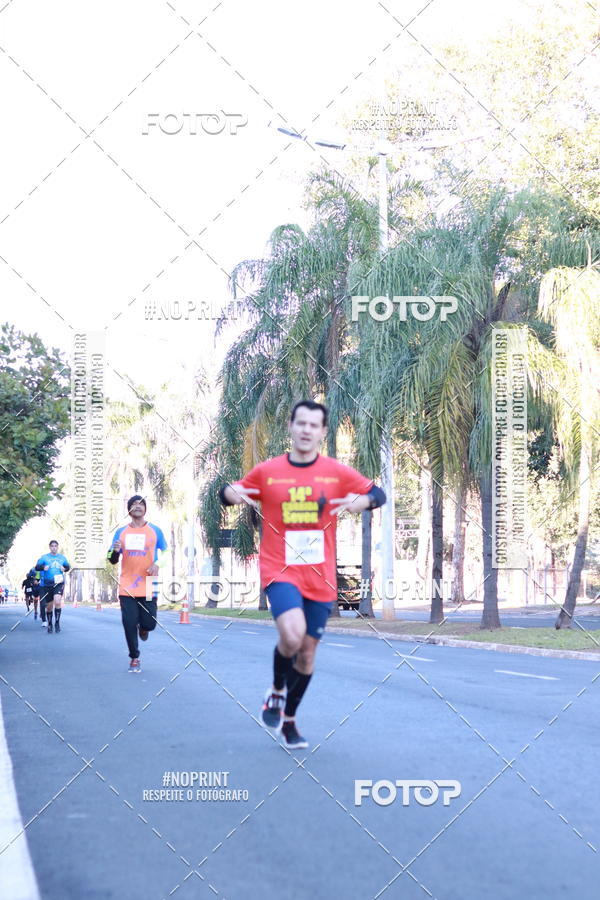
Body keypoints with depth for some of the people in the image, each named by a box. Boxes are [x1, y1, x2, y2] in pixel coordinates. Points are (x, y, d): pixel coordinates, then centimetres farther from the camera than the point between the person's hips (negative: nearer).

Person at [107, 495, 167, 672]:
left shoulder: (155, 531, 5)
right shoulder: (121, 532, 8)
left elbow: (166, 554, 13)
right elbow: (113, 560, 10)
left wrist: (157, 564, -8)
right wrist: (115, 551, -13)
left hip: (148, 588, -1)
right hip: (127, 588, 1)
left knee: (149, 623, -5)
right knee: (129, 624, -4)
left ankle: (143, 628, 33)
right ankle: (134, 658, 12)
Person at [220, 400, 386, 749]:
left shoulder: (337, 472, 1)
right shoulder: (267, 472, 1)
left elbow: (377, 493, 5)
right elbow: (232, 492, 11)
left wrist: (361, 501, -19)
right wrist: (231, 493, -14)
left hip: (320, 578, 2)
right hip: (280, 572, -2)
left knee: (307, 652, 10)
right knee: (292, 635, -27)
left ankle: (289, 720, 31)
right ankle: (277, 691, 5)